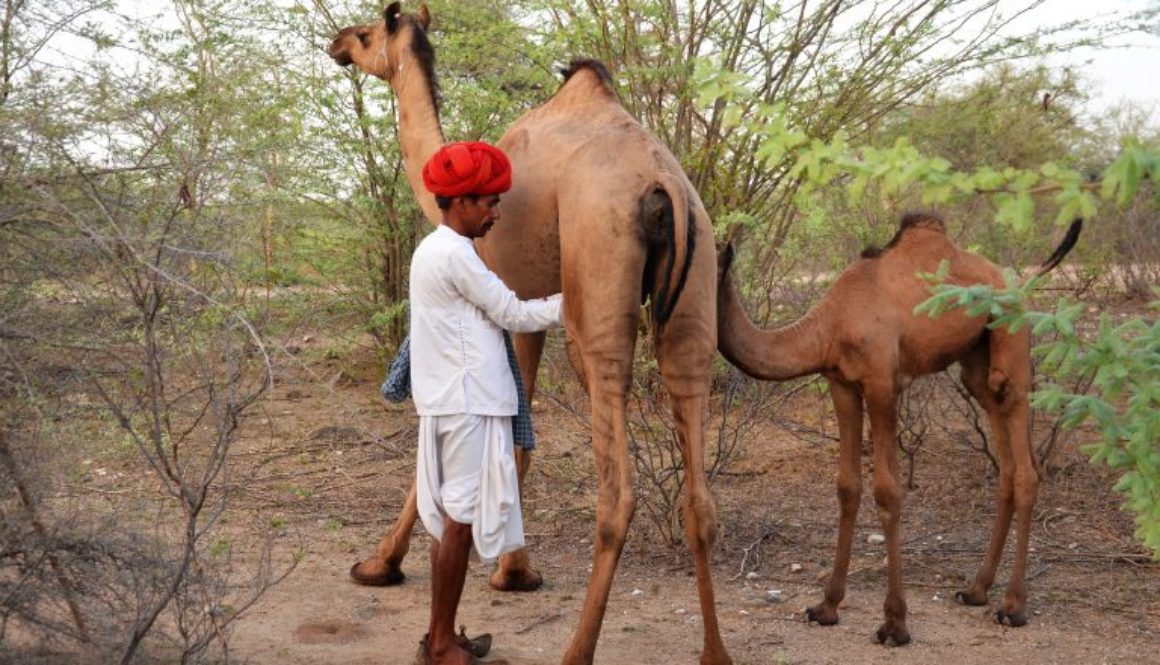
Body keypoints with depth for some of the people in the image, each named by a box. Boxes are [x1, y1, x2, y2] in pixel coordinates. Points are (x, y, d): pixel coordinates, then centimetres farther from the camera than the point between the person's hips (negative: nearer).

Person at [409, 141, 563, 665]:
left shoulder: (435, 251, 16)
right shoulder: (454, 254, -15)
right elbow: (512, 315, -9)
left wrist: (555, 305, 16)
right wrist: (568, 304, 3)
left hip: (455, 401, 10)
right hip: (467, 404, -10)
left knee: (453, 517, 13)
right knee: (461, 518, -4)